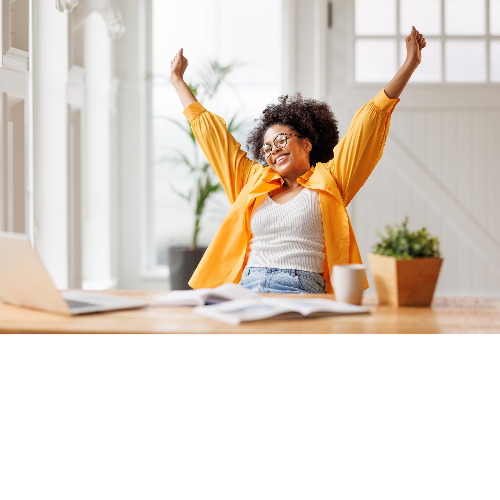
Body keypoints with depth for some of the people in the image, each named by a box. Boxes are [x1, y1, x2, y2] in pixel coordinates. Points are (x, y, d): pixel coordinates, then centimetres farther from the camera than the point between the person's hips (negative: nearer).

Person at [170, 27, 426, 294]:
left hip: (300, 292, -3)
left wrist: (409, 66, 7)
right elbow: (208, 129, 33)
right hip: (246, 289, 3)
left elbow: (369, 121, 10)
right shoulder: (254, 181, 23)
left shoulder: (328, 182, 14)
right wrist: (177, 79, 41)